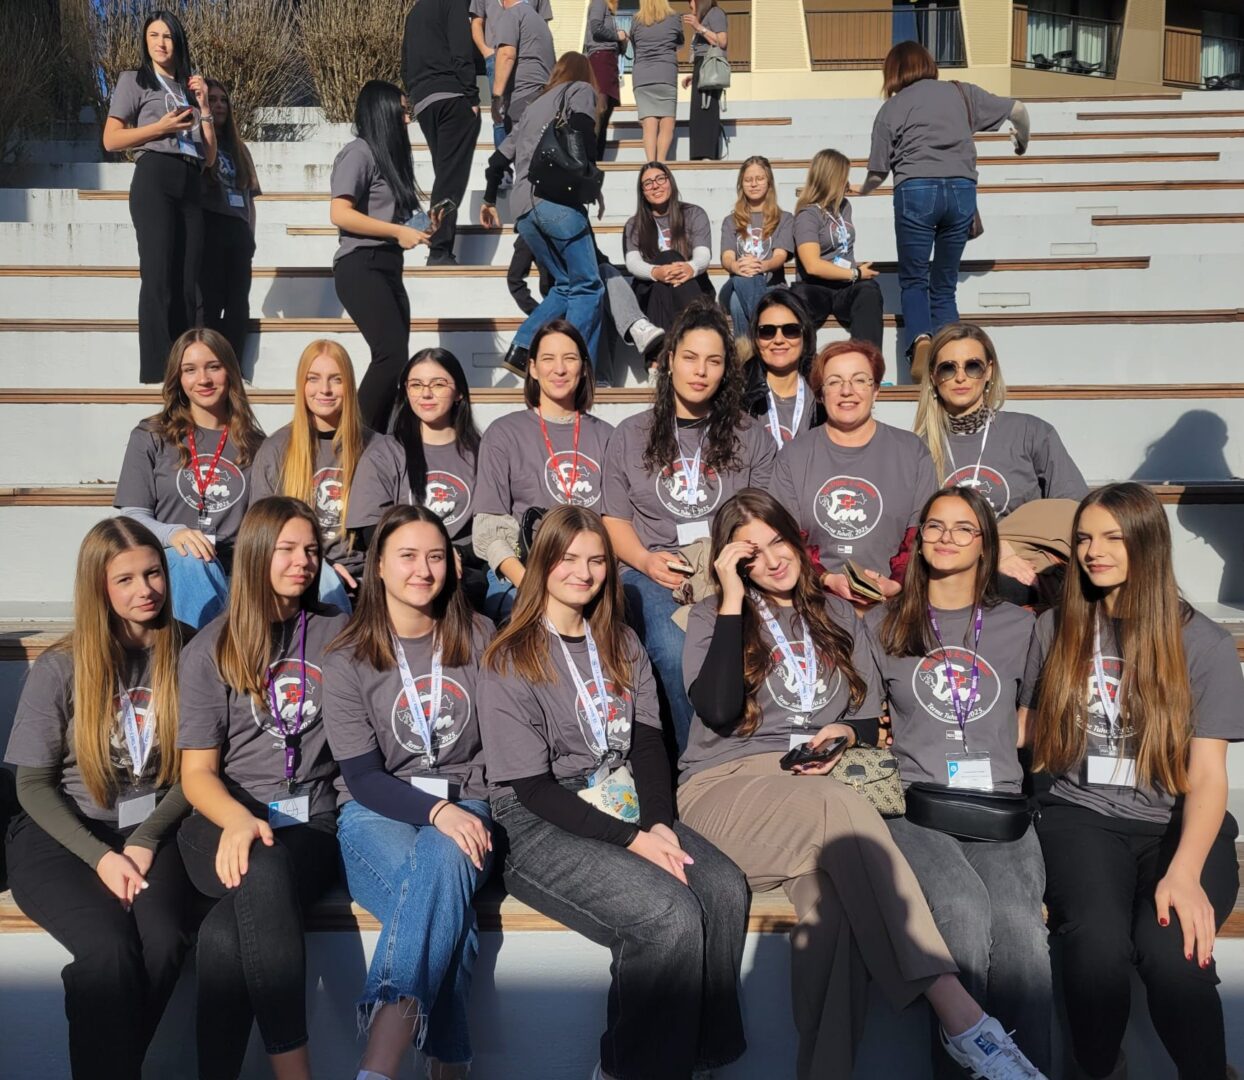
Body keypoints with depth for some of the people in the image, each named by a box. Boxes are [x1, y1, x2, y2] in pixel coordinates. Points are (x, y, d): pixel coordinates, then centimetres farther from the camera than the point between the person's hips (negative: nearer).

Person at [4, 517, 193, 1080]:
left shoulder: (185, 655, 0)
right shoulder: (60, 668, -4)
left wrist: (145, 839, -10)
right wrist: (100, 856, -12)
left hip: (149, 829, 1)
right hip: (60, 834, -1)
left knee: (163, 940, -28)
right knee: (109, 949, -30)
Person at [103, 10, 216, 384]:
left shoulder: (189, 88, 25)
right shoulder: (134, 80, 11)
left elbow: (210, 156, 17)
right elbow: (110, 140, 1)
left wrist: (204, 105, 10)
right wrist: (161, 127, -7)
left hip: (191, 186, 5)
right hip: (155, 179, -5)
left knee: (188, 283, -2)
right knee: (159, 279, -13)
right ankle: (155, 375, -15)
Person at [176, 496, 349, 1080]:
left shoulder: (337, 633, 12)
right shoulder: (208, 651, 7)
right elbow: (197, 772, 1)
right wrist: (239, 819, -18)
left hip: (309, 819, 1)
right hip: (224, 821, 0)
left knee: (224, 934, -32)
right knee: (262, 870, -37)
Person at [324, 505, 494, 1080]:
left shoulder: (478, 638, 6)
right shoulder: (346, 661, -2)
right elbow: (362, 777, -7)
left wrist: (474, 810, -6)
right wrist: (436, 812, -24)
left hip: (463, 805, 1)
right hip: (376, 815, -1)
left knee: (443, 861, -38)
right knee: (446, 906, -37)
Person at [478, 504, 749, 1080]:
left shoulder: (621, 644, 14)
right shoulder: (509, 659, -5)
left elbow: (647, 744, 7)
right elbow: (532, 787, -10)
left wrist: (658, 824, -12)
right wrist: (631, 840, -17)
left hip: (624, 805, 5)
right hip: (541, 824, -5)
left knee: (725, 889, -22)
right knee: (673, 916, -27)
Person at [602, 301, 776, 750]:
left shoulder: (751, 435, 17)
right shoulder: (631, 434, 16)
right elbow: (614, 519, 14)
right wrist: (647, 561, -6)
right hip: (652, 573, 0)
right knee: (675, 652, -33)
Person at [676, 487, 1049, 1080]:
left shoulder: (837, 615, 20)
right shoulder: (712, 616, 8)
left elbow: (870, 719, 20)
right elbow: (717, 711, -11)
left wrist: (845, 733, -4)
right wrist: (732, 599, -9)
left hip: (816, 796, 3)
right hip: (726, 788, -3)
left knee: (832, 899, -35)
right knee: (841, 807, -37)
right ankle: (959, 1013, -41)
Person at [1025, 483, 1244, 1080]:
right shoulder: (1055, 630, 9)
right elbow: (1034, 732, 20)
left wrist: (1184, 873, -21)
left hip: (1179, 823, -1)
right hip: (1083, 816, 1)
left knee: (1171, 953, -33)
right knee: (1097, 943, -31)